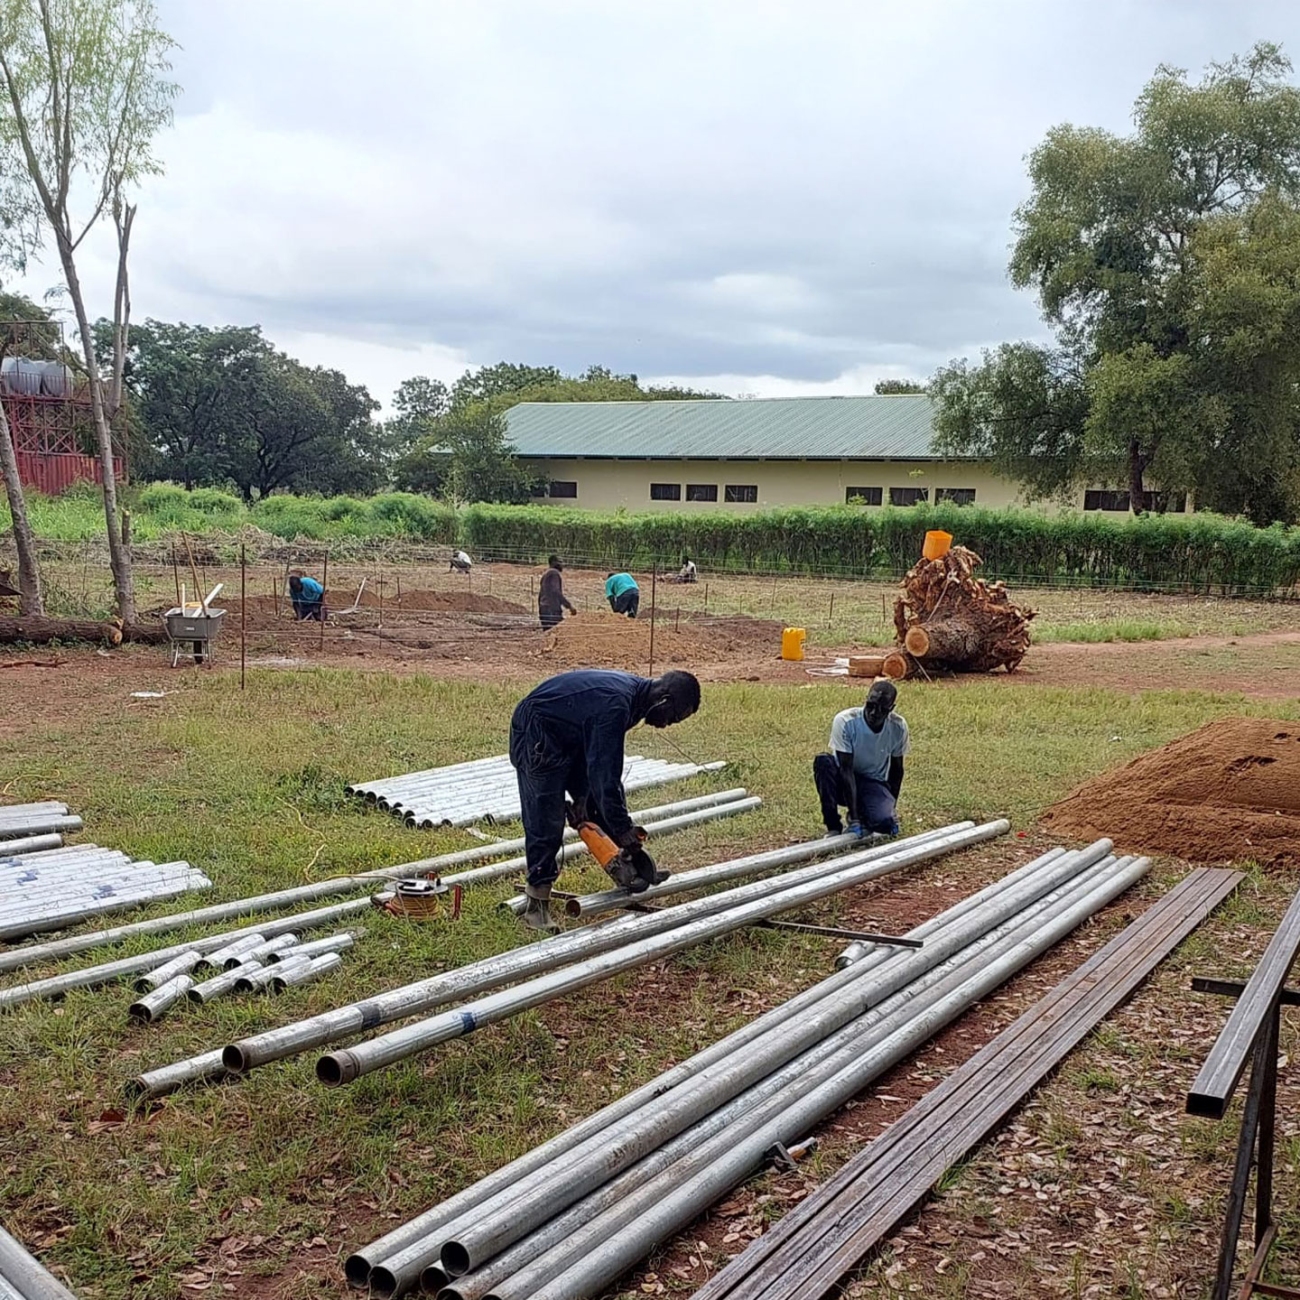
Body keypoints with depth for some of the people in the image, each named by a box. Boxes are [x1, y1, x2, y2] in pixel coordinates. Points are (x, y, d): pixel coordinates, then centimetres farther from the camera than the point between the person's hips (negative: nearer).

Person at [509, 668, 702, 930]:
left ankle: (625, 871, 17)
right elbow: (605, 776, -33)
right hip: (537, 739, -10)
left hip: (570, 739, 10)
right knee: (546, 820, -10)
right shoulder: (615, 706, -33)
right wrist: (628, 838, -28)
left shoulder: (633, 690, -3)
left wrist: (583, 795, -2)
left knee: (607, 805, 9)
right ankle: (537, 903, -2)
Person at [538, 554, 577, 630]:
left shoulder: (545, 575, 23)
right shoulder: (554, 573, -5)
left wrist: (540, 612, 30)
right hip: (553, 610, -10)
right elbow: (556, 592, -18)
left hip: (543, 610, 10)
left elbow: (540, 595, 25)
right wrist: (569, 606, -21)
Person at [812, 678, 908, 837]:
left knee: (885, 823, -30)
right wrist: (854, 819, -29)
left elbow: (896, 769, 2)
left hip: (874, 784, 1)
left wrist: (892, 807, -2)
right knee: (823, 761, -34)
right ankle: (834, 827, -22)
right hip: (844, 783, -1)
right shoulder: (845, 722, -23)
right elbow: (846, 770, -25)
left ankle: (864, 814, 8)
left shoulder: (898, 727, -14)